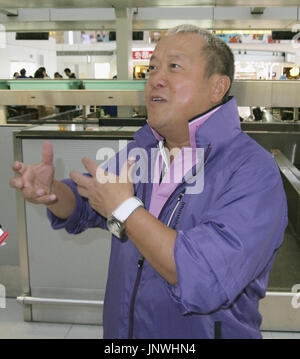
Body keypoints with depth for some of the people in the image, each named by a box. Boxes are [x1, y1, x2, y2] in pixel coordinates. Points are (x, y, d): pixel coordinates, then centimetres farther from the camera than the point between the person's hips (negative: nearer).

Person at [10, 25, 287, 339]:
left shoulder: (254, 171, -25)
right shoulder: (143, 144, -3)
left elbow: (207, 281, -35)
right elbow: (82, 206, 7)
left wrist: (124, 208, -27)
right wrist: (52, 193, -15)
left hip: (203, 330, -5)